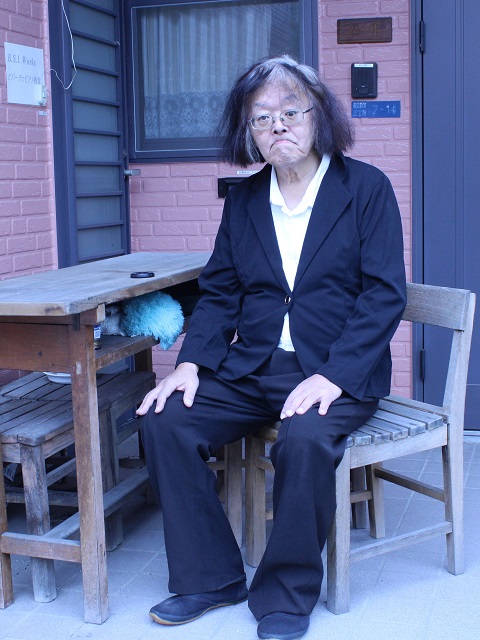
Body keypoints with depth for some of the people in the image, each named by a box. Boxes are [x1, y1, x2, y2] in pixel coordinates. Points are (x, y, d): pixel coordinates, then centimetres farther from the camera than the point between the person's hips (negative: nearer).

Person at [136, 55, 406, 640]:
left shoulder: (367, 188, -1)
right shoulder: (243, 199, 12)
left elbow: (384, 295, -8)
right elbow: (219, 294, 12)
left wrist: (333, 376, -21)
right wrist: (190, 362, -6)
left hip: (336, 372, -4)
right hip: (250, 369, 5)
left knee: (305, 439, -34)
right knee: (164, 421, -16)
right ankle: (208, 578, -1)